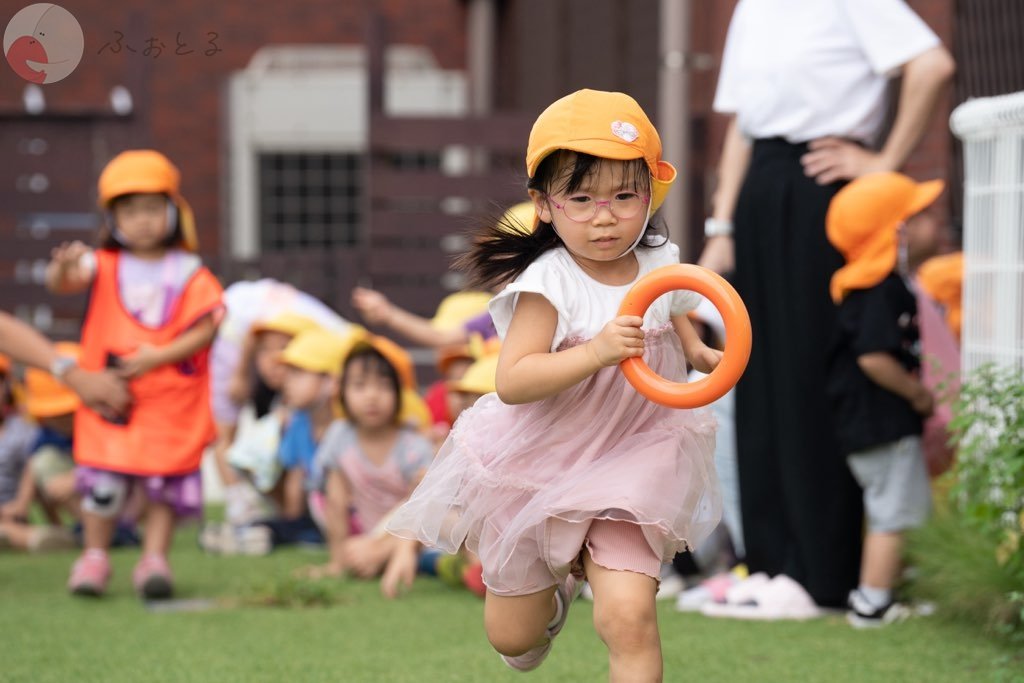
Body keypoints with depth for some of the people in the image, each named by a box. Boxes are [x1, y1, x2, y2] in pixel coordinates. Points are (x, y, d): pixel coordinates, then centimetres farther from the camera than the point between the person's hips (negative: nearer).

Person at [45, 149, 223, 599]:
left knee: (165, 481, 4)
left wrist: (158, 356, -16)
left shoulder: (190, 274, -1)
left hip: (171, 402, 0)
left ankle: (154, 559, 14)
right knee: (103, 481, -1)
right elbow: (62, 283, -15)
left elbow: (205, 328, -6)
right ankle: (94, 557, 15)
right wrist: (64, 268, -39)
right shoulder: (104, 267, 1)